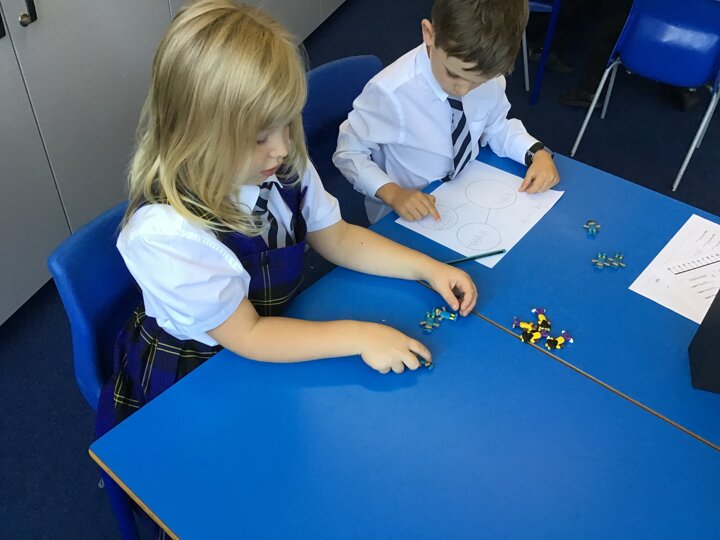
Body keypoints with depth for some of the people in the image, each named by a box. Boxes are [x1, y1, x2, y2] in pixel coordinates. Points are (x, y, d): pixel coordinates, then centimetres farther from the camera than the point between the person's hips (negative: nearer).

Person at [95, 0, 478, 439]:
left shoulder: (283, 168, -14)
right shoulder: (164, 233, -33)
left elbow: (336, 238, 1)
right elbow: (247, 336, -26)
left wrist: (428, 268, -8)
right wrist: (358, 337, -29)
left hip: (275, 338, 6)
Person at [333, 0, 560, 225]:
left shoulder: (487, 75, -12)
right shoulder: (391, 92, -26)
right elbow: (348, 153, -14)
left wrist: (538, 152, -11)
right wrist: (392, 193, -27)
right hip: (410, 214, -4)